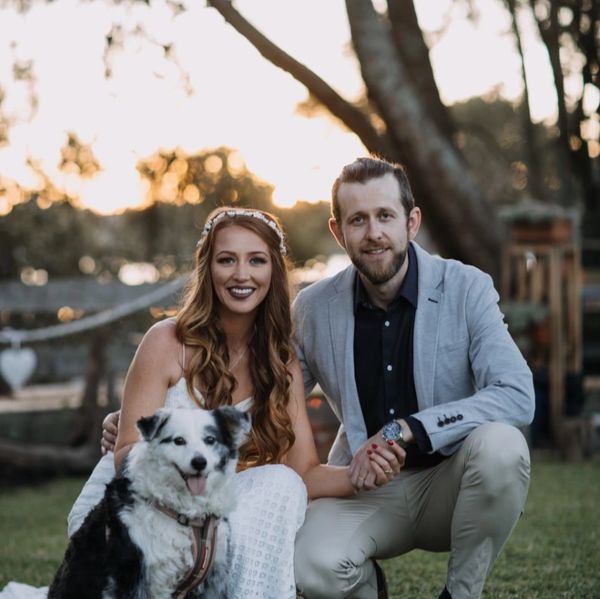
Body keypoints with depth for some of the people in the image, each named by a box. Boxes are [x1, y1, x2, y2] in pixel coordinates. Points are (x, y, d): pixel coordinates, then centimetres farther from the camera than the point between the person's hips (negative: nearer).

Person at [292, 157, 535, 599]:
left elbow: (518, 397, -20)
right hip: (365, 489, 1)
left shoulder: (467, 289, -9)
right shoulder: (313, 309, -2)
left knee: (501, 446, -33)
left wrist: (403, 430, -28)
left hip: (448, 484, 0)